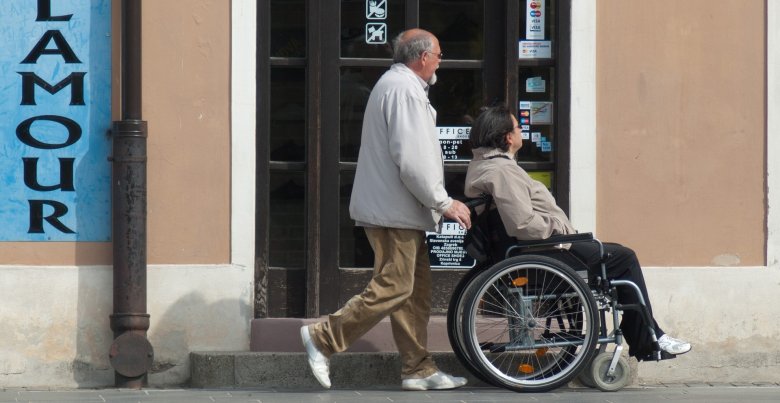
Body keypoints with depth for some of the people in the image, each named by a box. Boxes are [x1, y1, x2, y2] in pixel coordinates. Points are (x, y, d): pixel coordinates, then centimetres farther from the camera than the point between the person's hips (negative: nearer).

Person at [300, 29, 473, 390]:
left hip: (400, 211, 11)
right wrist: (443, 203, -16)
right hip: (395, 211, -11)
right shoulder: (404, 89, -14)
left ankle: (418, 369, 11)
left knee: (415, 292, 10)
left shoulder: (396, 84, 21)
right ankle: (323, 338, -7)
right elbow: (411, 160, -21)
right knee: (392, 289, -11)